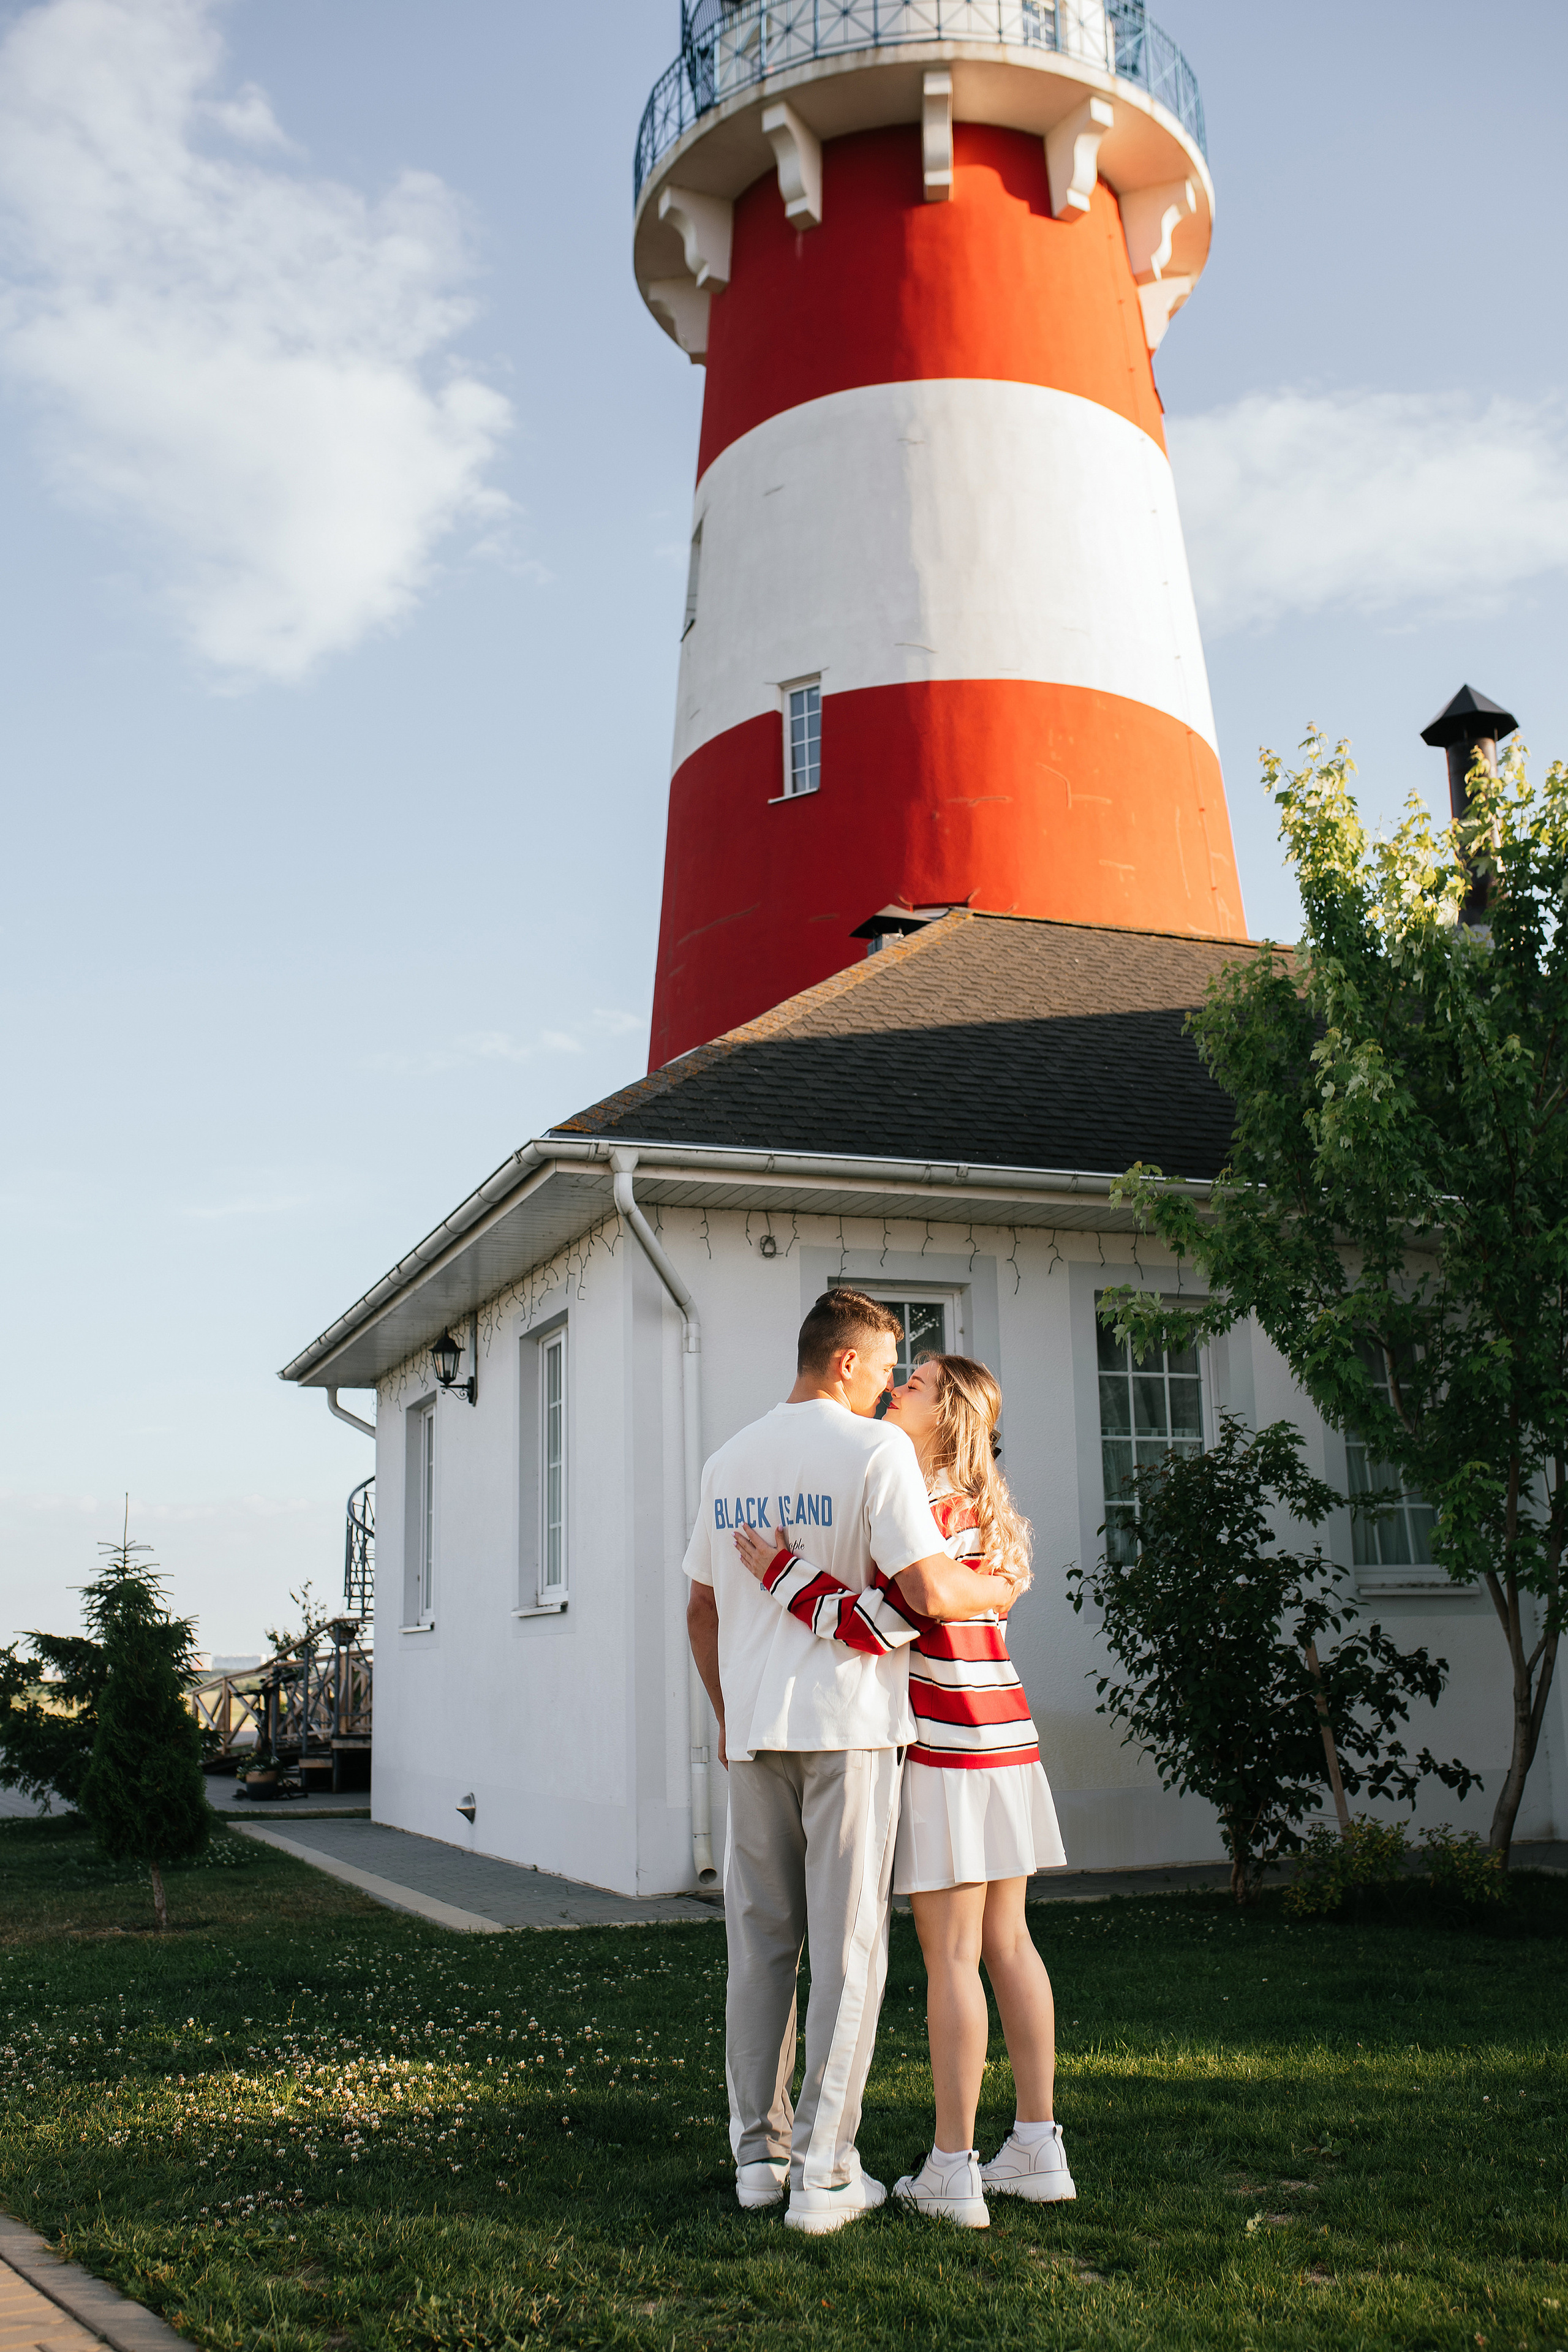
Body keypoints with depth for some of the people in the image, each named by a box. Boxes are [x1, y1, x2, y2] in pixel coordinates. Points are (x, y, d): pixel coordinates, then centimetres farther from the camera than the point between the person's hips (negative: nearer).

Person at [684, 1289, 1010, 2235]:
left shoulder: (729, 1462, 11)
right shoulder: (876, 1448, -10)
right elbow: (927, 1591, -18)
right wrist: (996, 1587, 2)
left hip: (754, 1731, 6)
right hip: (850, 1725, -6)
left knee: (760, 1943, 13)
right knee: (846, 1945, 1)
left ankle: (761, 2152, 21)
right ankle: (824, 2172, 4)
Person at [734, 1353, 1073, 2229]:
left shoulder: (933, 1507, -14)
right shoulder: (977, 1507, 14)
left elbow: (879, 1626, -22)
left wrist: (781, 1568, -14)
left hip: (947, 1749, -9)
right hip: (1003, 1740, 9)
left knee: (951, 1956, -4)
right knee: (1007, 1943, 11)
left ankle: (953, 2171, 2)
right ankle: (1039, 2147, 17)